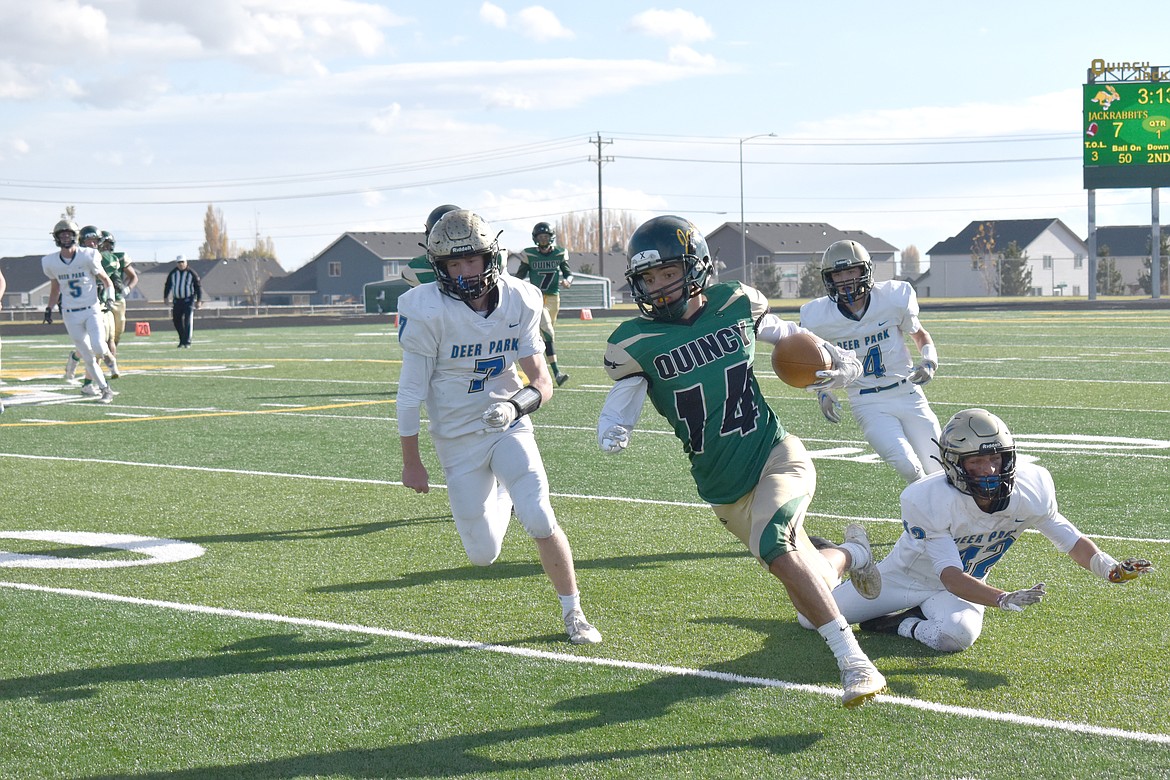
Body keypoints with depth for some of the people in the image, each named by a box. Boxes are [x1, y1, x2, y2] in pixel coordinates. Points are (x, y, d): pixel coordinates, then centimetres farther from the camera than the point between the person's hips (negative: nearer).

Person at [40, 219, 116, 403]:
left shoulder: (88, 256, -10)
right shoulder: (50, 262, -1)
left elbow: (106, 280, 0)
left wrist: (107, 295, -17)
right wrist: (49, 307, 12)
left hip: (92, 310, -2)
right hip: (71, 315, 2)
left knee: (98, 346, -22)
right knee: (88, 357, 1)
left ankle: (106, 354, 14)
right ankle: (104, 389, 13)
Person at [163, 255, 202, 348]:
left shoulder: (191, 273, -4)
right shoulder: (173, 273, 5)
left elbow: (198, 287, 0)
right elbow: (168, 285, 15)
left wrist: (199, 300, -4)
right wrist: (165, 297, 10)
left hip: (188, 300, -4)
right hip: (177, 300, 4)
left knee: (188, 321, -13)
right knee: (177, 320, 5)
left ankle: (187, 342, -12)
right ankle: (182, 340, 19)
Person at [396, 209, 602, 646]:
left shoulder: (518, 303, -9)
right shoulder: (427, 312, -19)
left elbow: (541, 380, -5)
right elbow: (411, 391, -11)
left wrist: (520, 403, -27)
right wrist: (410, 461, -6)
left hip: (509, 428, 2)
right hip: (458, 440, -1)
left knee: (541, 523, -14)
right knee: (484, 555, 4)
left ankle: (574, 614, 6)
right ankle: (497, 496, 39)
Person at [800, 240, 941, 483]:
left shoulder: (893, 298, -9)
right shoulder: (819, 317, -10)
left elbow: (920, 334, 10)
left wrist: (929, 362, -9)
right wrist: (822, 392, -3)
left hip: (908, 393, 2)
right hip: (869, 405, -2)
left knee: (938, 471, 3)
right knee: (910, 469, -21)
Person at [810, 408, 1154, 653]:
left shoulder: (1030, 490, -24)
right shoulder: (927, 501, -35)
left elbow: (1069, 538, -13)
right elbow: (949, 575, -37)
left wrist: (1110, 568, -32)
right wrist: (1003, 599, -52)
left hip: (964, 584, 2)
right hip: (905, 576, -1)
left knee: (958, 635, -35)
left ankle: (904, 625, -3)